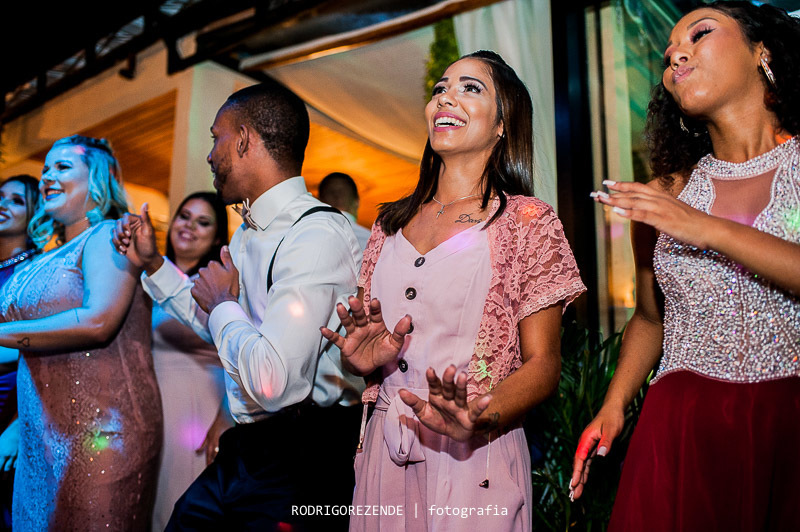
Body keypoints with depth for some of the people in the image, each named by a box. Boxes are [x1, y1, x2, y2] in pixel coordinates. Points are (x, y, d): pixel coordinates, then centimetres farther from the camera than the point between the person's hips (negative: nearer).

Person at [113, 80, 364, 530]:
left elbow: (272, 382, -31)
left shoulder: (317, 234, -23)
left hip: (300, 464, -8)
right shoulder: (249, 232, 9)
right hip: (245, 450, 8)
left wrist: (224, 306, -13)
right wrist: (153, 265, 18)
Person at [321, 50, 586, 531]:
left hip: (475, 461, -4)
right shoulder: (392, 223, 9)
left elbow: (543, 364, -8)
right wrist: (364, 359, -5)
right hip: (385, 451, 4)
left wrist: (480, 420, -25)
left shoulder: (527, 221, -4)